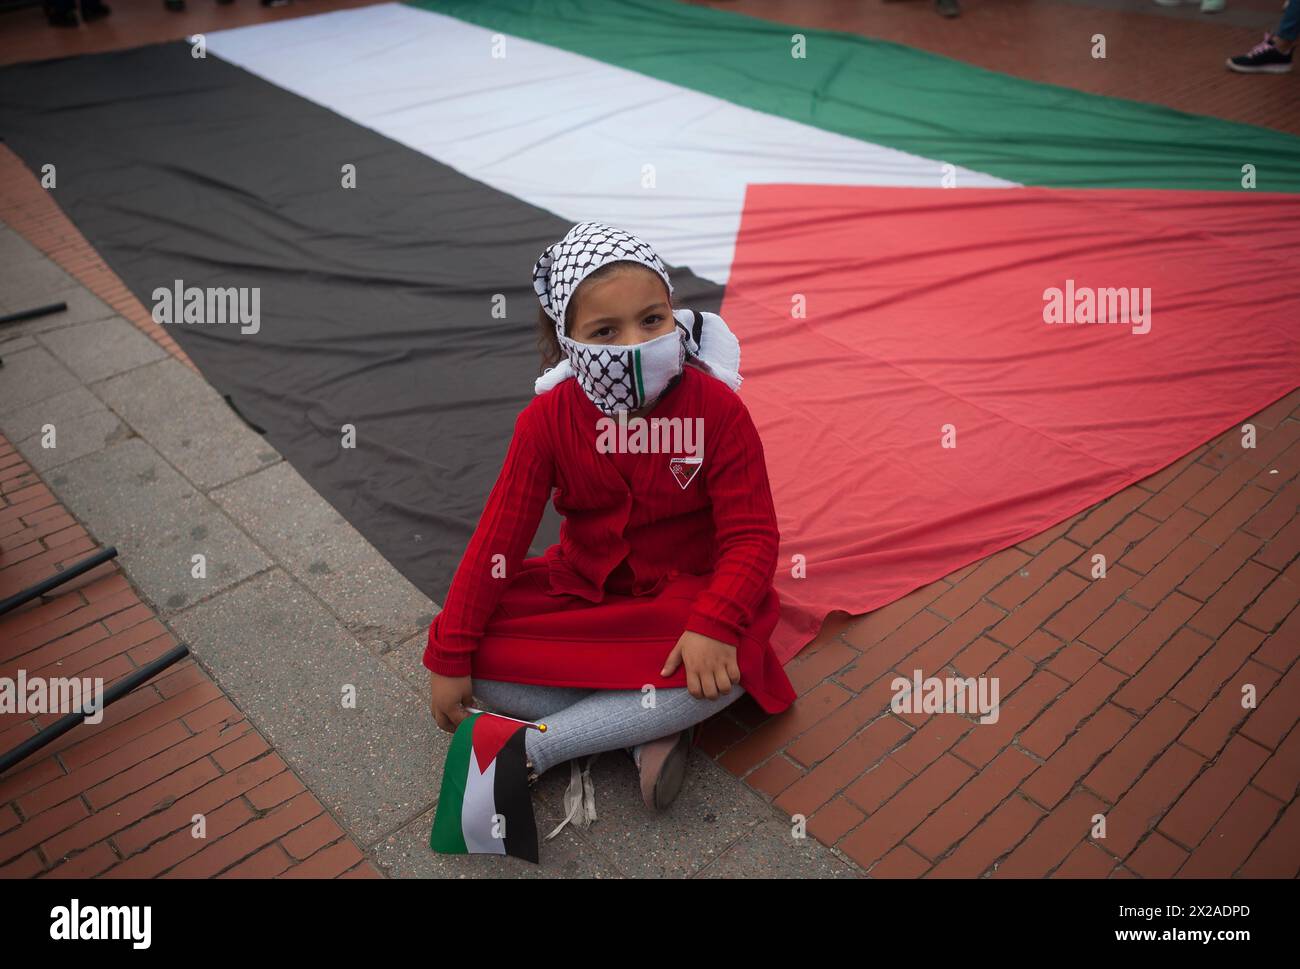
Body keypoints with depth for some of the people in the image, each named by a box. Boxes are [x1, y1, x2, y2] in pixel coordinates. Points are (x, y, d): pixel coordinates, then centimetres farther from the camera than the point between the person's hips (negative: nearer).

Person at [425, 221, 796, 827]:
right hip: (579, 590, 2)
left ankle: (530, 749, -25)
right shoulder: (548, 417, -12)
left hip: (683, 592, -2)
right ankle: (648, 734, -21)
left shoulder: (716, 409, -18)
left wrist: (713, 626, -36)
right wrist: (448, 658, -14)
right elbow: (499, 536, -11)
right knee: (476, 650, -20)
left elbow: (751, 534, -17)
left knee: (732, 664, -35)